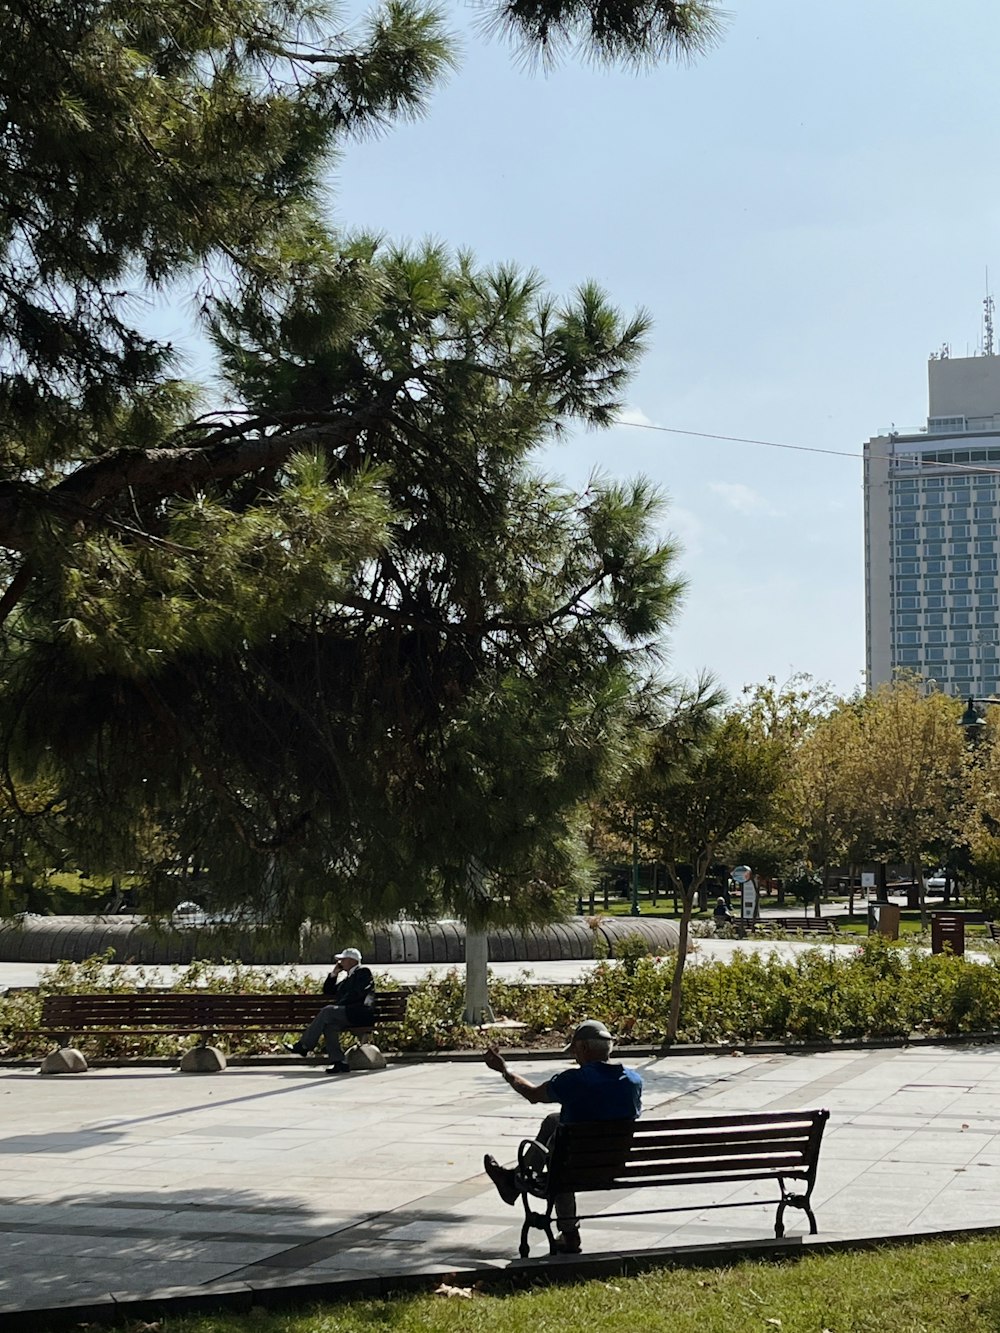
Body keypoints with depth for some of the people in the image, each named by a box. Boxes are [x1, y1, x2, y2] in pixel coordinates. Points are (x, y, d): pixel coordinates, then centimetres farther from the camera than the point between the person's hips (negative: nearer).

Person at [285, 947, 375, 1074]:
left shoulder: (364, 972, 3)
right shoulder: (347, 977, 29)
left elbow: (357, 994, -12)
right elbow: (327, 991, 28)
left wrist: (339, 1005, -13)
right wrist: (334, 973, 16)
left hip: (361, 1014, -8)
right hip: (348, 1015, 8)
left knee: (327, 1011, -24)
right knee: (328, 1025, -20)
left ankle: (304, 1046, -21)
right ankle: (339, 1063, -24)